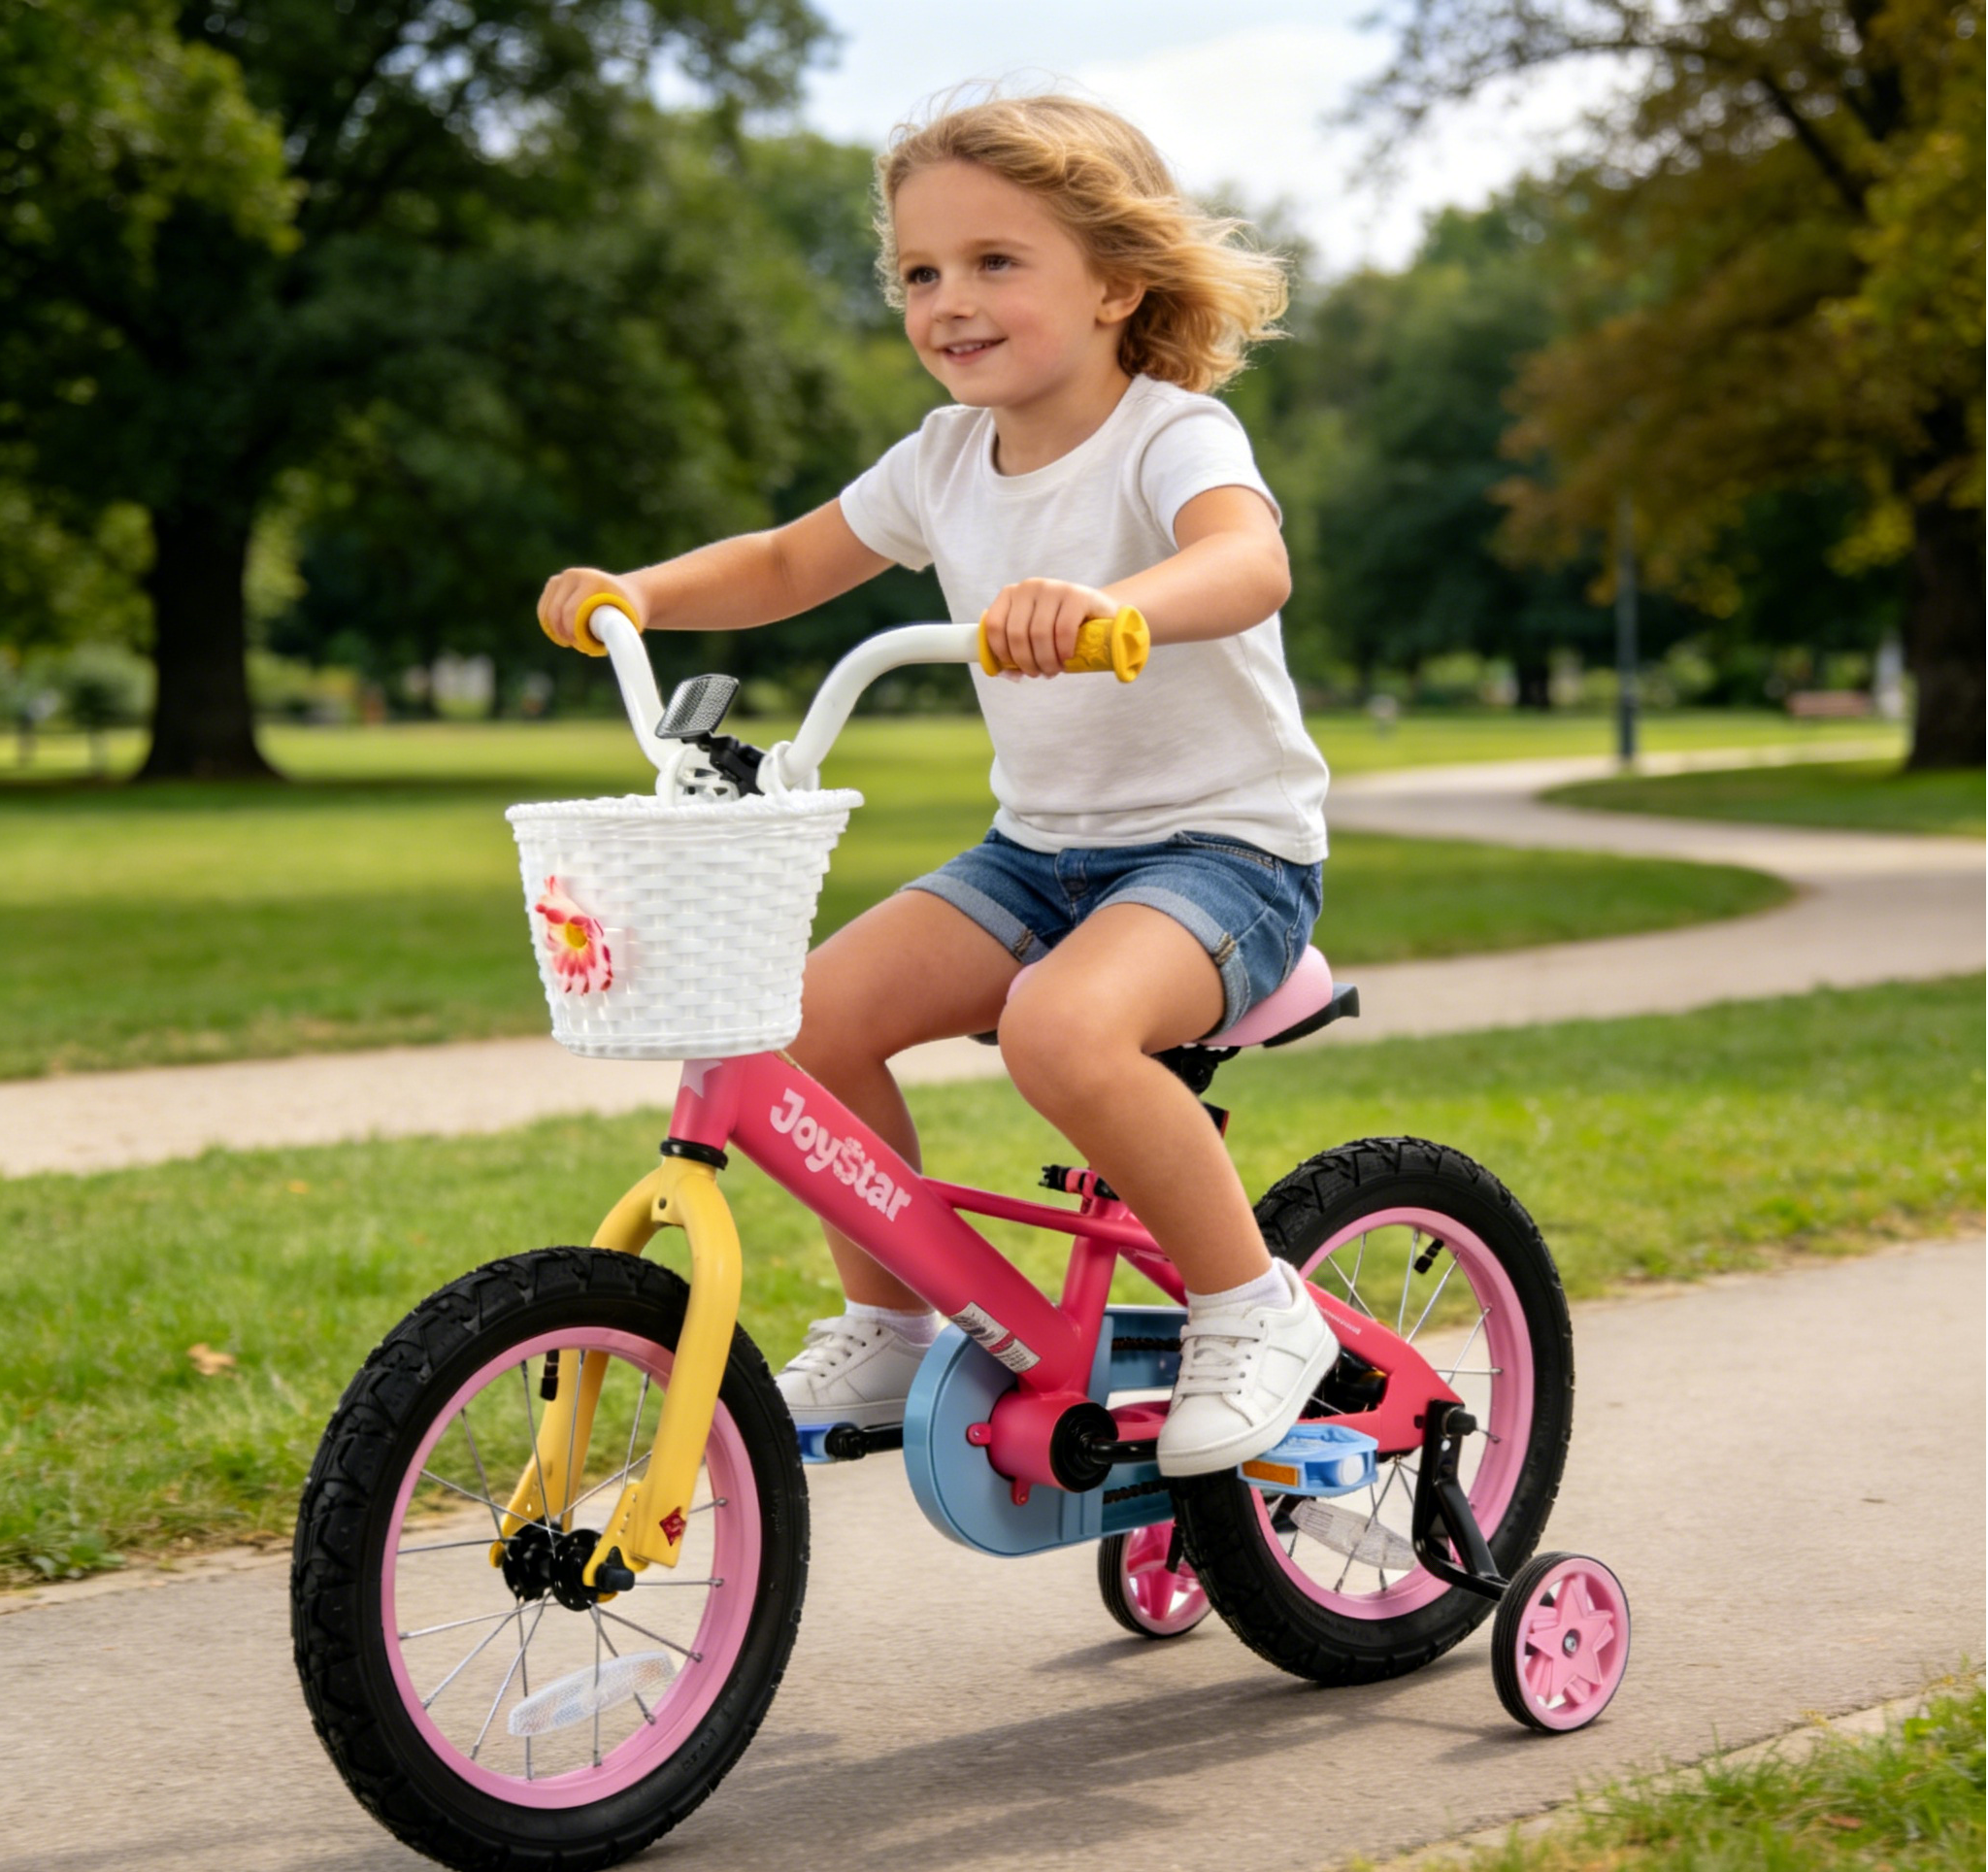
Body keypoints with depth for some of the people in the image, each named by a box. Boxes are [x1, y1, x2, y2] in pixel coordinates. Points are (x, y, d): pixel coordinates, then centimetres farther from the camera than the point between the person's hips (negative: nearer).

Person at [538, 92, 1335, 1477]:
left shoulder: (1172, 436, -15)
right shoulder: (950, 458, 5)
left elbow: (1251, 560, -38)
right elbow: (790, 562, 18)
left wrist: (1112, 603, -60)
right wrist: (638, 592, -1)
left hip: (1226, 844, -7)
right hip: (1040, 844, 7)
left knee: (1063, 1025, -35)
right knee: (816, 1010, -13)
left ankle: (1253, 1308, -14)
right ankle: (890, 1328, 7)